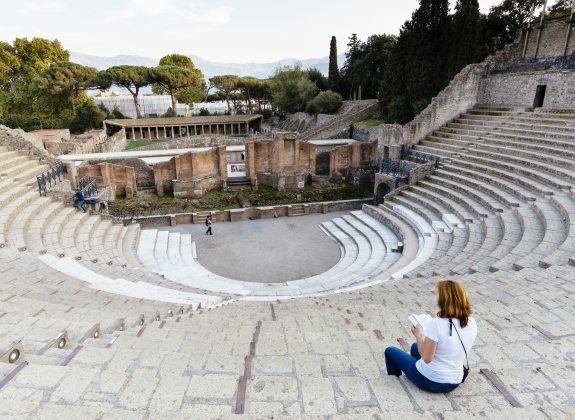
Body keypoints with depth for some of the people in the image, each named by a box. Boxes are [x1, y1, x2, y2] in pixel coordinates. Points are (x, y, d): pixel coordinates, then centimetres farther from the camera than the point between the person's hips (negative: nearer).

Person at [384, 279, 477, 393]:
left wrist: (418, 335, -10)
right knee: (415, 346, 32)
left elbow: (426, 358, -23)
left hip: (430, 381, -6)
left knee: (390, 351, 16)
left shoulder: (436, 323, -30)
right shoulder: (471, 323, -10)